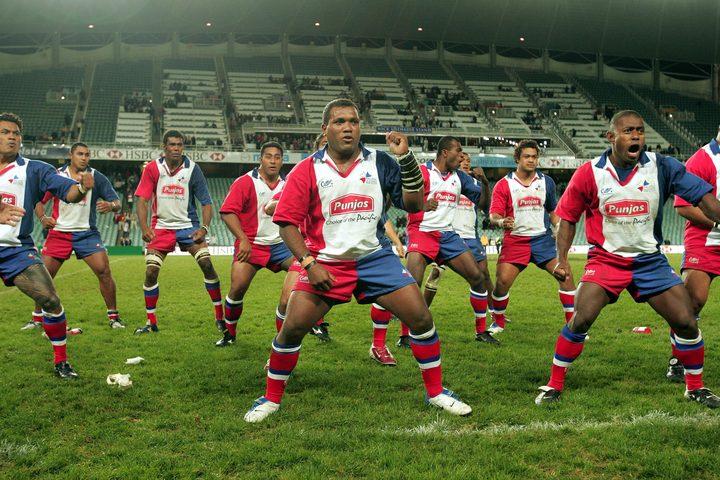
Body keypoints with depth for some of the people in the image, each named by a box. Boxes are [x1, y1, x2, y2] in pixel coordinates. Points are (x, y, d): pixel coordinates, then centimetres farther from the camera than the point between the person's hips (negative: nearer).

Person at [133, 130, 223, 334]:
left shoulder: (192, 169, -7)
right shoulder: (152, 168, -6)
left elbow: (206, 202, -4)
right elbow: (142, 200, -7)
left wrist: (204, 228, -18)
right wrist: (144, 227, -21)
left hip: (188, 226, 0)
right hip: (160, 227, 1)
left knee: (207, 265, -13)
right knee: (150, 272, -7)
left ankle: (220, 316, 0)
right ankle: (151, 322, 9)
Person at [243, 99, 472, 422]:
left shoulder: (379, 162, 1)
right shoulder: (307, 170, -4)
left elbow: (413, 205, 0)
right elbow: (287, 221, -5)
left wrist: (406, 158, -11)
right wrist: (309, 264, -17)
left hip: (374, 258, 2)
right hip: (325, 263, -2)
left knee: (421, 318, -4)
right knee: (292, 328, -10)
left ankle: (436, 392, 15)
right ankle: (271, 399, 12)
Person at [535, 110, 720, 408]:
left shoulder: (662, 167, -7)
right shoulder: (589, 174, -8)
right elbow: (568, 217, 1)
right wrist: (562, 259, -7)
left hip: (650, 260, 2)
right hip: (605, 259, -2)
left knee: (686, 322, -2)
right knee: (581, 319, -18)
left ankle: (695, 387, 23)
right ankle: (554, 385, 0)